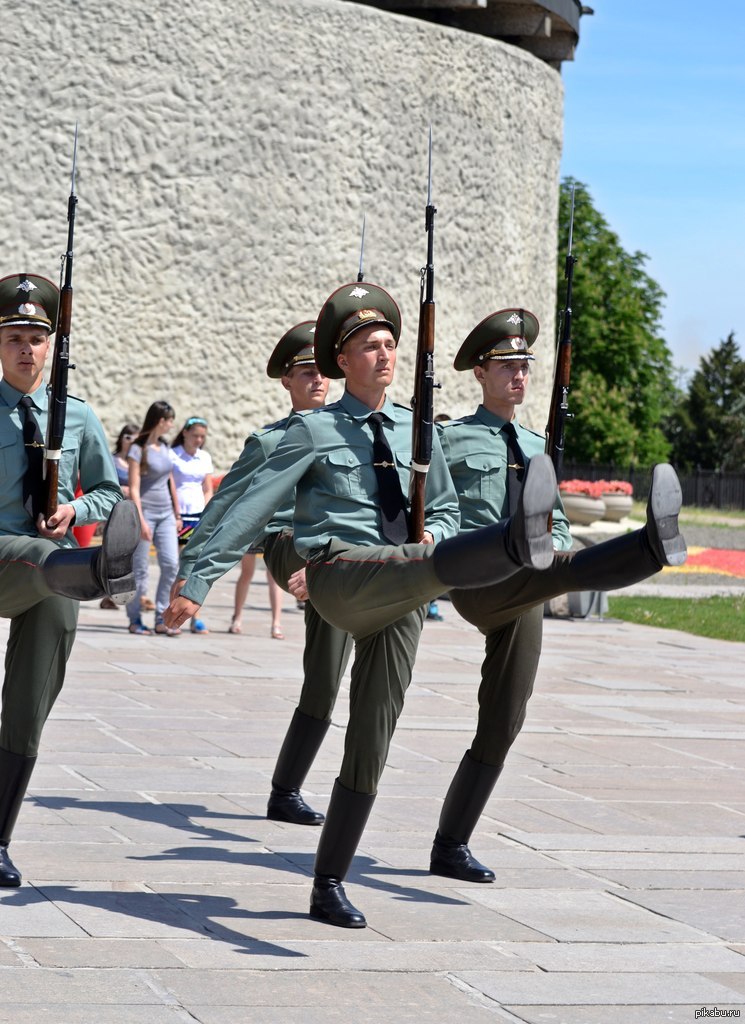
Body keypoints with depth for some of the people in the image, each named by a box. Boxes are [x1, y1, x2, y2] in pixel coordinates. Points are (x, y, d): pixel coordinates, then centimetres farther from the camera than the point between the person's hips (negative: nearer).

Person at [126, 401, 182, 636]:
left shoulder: (165, 446, 11)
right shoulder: (138, 449, -9)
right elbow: (134, 488, -12)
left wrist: (177, 514, 18)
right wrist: (141, 520, -18)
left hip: (165, 513, 6)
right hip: (146, 511, -6)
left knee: (171, 564, -3)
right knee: (140, 569, -1)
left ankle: (161, 619, 2)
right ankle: (135, 620, 7)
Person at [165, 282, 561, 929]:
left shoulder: (416, 432, 18)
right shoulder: (314, 430, 4)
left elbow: (446, 508, 29)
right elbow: (251, 510, 1)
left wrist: (434, 535, 4)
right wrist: (197, 584, -3)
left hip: (398, 600, 5)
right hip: (340, 573, -5)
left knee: (370, 744, 4)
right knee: (426, 568, -38)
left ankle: (329, 885, 11)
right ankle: (519, 542, -72)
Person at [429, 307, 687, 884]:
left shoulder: (537, 447, 21)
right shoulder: (450, 439, 4)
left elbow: (557, 523, 27)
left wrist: (555, 548, 6)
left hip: (526, 600, 7)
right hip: (478, 583, -7)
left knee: (502, 728, 6)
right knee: (561, 567, -37)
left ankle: (451, 847, 15)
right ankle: (653, 547, -67)